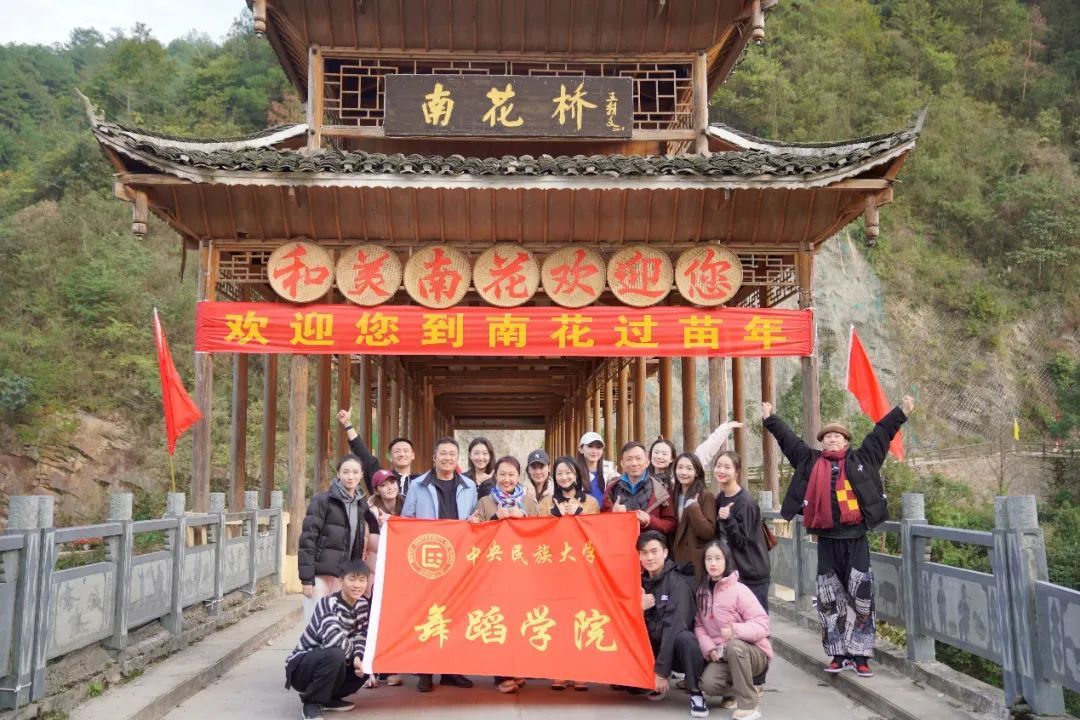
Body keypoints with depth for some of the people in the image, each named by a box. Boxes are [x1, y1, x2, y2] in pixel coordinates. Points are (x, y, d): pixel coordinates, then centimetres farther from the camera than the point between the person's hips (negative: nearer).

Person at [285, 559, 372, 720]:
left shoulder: (363, 604, -2)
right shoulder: (328, 604, -26)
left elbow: (361, 635, 1)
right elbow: (334, 639, -40)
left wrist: (358, 657, -20)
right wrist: (353, 648, -21)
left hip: (329, 663, 8)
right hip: (301, 666, -8)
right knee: (335, 654, -34)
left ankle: (328, 697, 11)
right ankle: (312, 703, -12)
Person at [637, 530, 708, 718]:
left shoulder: (678, 582, -17)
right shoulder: (642, 582, 2)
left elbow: (674, 625, -25)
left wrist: (661, 671, -28)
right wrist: (639, 608, -19)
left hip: (678, 648, -6)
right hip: (656, 647, 6)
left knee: (684, 639, -37)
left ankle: (696, 693, -15)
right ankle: (656, 683, 9)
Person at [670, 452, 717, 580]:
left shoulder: (706, 496, -6)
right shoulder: (673, 496, 11)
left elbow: (708, 533, -15)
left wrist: (693, 507, -20)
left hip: (697, 563, -5)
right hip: (676, 560, 5)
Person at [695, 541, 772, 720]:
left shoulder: (739, 590, -14)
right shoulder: (702, 591, 3)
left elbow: (762, 624, -18)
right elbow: (699, 624, 1)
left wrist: (735, 631, -34)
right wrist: (709, 648, -17)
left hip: (754, 653, -4)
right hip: (721, 655, 4)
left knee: (734, 645, -38)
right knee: (708, 683, -26)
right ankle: (735, 689, 11)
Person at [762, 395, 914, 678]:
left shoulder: (860, 459, 8)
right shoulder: (810, 462, 10)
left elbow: (880, 435, 8)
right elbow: (788, 440, 15)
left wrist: (901, 412, 7)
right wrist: (770, 419, 17)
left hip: (855, 539, -1)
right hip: (826, 540, 2)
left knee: (862, 597, -2)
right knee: (829, 599, 7)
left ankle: (860, 655, 8)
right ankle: (839, 654, 19)